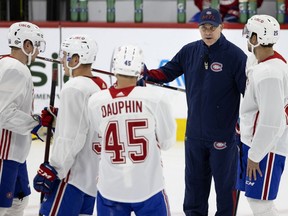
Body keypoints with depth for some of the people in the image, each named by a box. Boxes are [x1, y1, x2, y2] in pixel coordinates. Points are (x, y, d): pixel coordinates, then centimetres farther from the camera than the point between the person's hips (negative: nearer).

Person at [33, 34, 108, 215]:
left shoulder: (75, 88, -16)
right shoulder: (101, 86, 12)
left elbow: (71, 139, -20)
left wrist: (51, 170, -17)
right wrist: (54, 119, 11)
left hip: (71, 174, -10)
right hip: (93, 175, 10)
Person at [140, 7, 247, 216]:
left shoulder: (235, 55, -11)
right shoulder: (189, 51, 3)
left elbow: (249, 91, -11)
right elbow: (167, 72, 6)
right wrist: (147, 74, -13)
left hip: (224, 134, -5)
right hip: (195, 133, 5)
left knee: (225, 182, 5)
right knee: (194, 182, 17)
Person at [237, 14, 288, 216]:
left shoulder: (269, 74, -26)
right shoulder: (267, 62, 6)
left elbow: (270, 121, -28)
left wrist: (255, 155, -21)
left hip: (266, 147, -10)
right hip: (254, 141, 10)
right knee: (254, 197, 17)